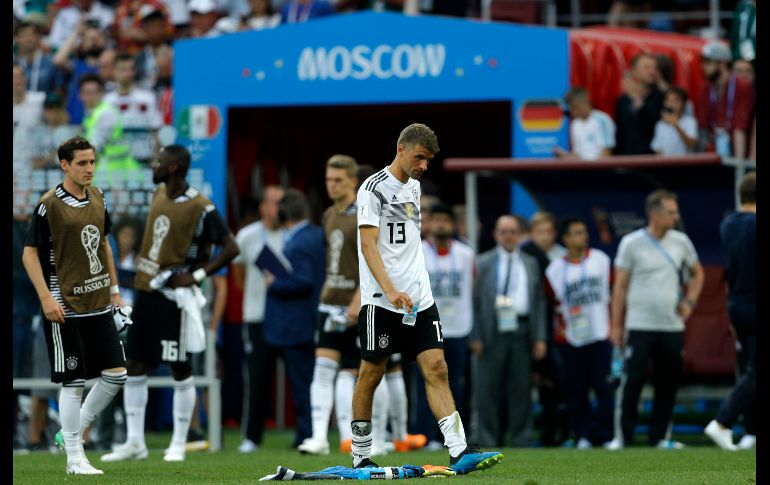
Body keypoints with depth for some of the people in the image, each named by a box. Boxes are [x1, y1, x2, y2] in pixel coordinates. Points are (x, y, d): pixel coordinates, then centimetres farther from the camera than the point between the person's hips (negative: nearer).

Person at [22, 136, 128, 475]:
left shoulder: (97, 198, 9)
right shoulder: (49, 204, -11)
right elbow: (30, 252, -9)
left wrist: (114, 288, 18)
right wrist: (46, 297, -16)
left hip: (98, 304, 7)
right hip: (65, 306, -7)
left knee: (116, 374, 3)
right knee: (73, 381, -4)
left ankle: (74, 430, 21)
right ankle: (74, 457, 4)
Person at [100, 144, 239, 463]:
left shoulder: (200, 207, -15)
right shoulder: (159, 194, 9)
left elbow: (231, 248, -14)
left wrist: (197, 275, -15)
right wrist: (142, 273, 16)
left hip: (174, 296, -8)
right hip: (146, 291, 8)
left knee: (180, 370, -1)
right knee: (134, 367, 7)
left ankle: (179, 444, 6)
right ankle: (135, 443, 13)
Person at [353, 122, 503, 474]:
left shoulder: (413, 186, 15)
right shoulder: (373, 188, -8)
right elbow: (368, 245, -17)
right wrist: (390, 291, -28)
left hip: (419, 299, 7)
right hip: (380, 300, -7)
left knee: (436, 368, -5)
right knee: (371, 375, 1)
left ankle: (458, 453, -13)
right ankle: (360, 456, 12)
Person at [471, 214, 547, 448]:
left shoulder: (531, 263, 14)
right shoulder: (482, 263, 6)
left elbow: (539, 301, 13)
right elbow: (475, 300, 3)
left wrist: (540, 338, 4)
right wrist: (476, 337, -6)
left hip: (522, 331, 2)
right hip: (493, 330, -2)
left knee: (521, 389, 3)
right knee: (488, 389, -3)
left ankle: (520, 441, 8)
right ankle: (488, 442, 2)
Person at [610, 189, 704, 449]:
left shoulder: (681, 242, 6)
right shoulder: (632, 243, -4)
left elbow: (697, 273, 22)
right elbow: (620, 286, -2)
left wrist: (690, 301, 6)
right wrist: (616, 326, -4)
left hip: (672, 326, 4)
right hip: (639, 327, -4)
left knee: (668, 384, 5)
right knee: (632, 381, -8)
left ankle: (658, 437, 14)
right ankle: (624, 436, -2)